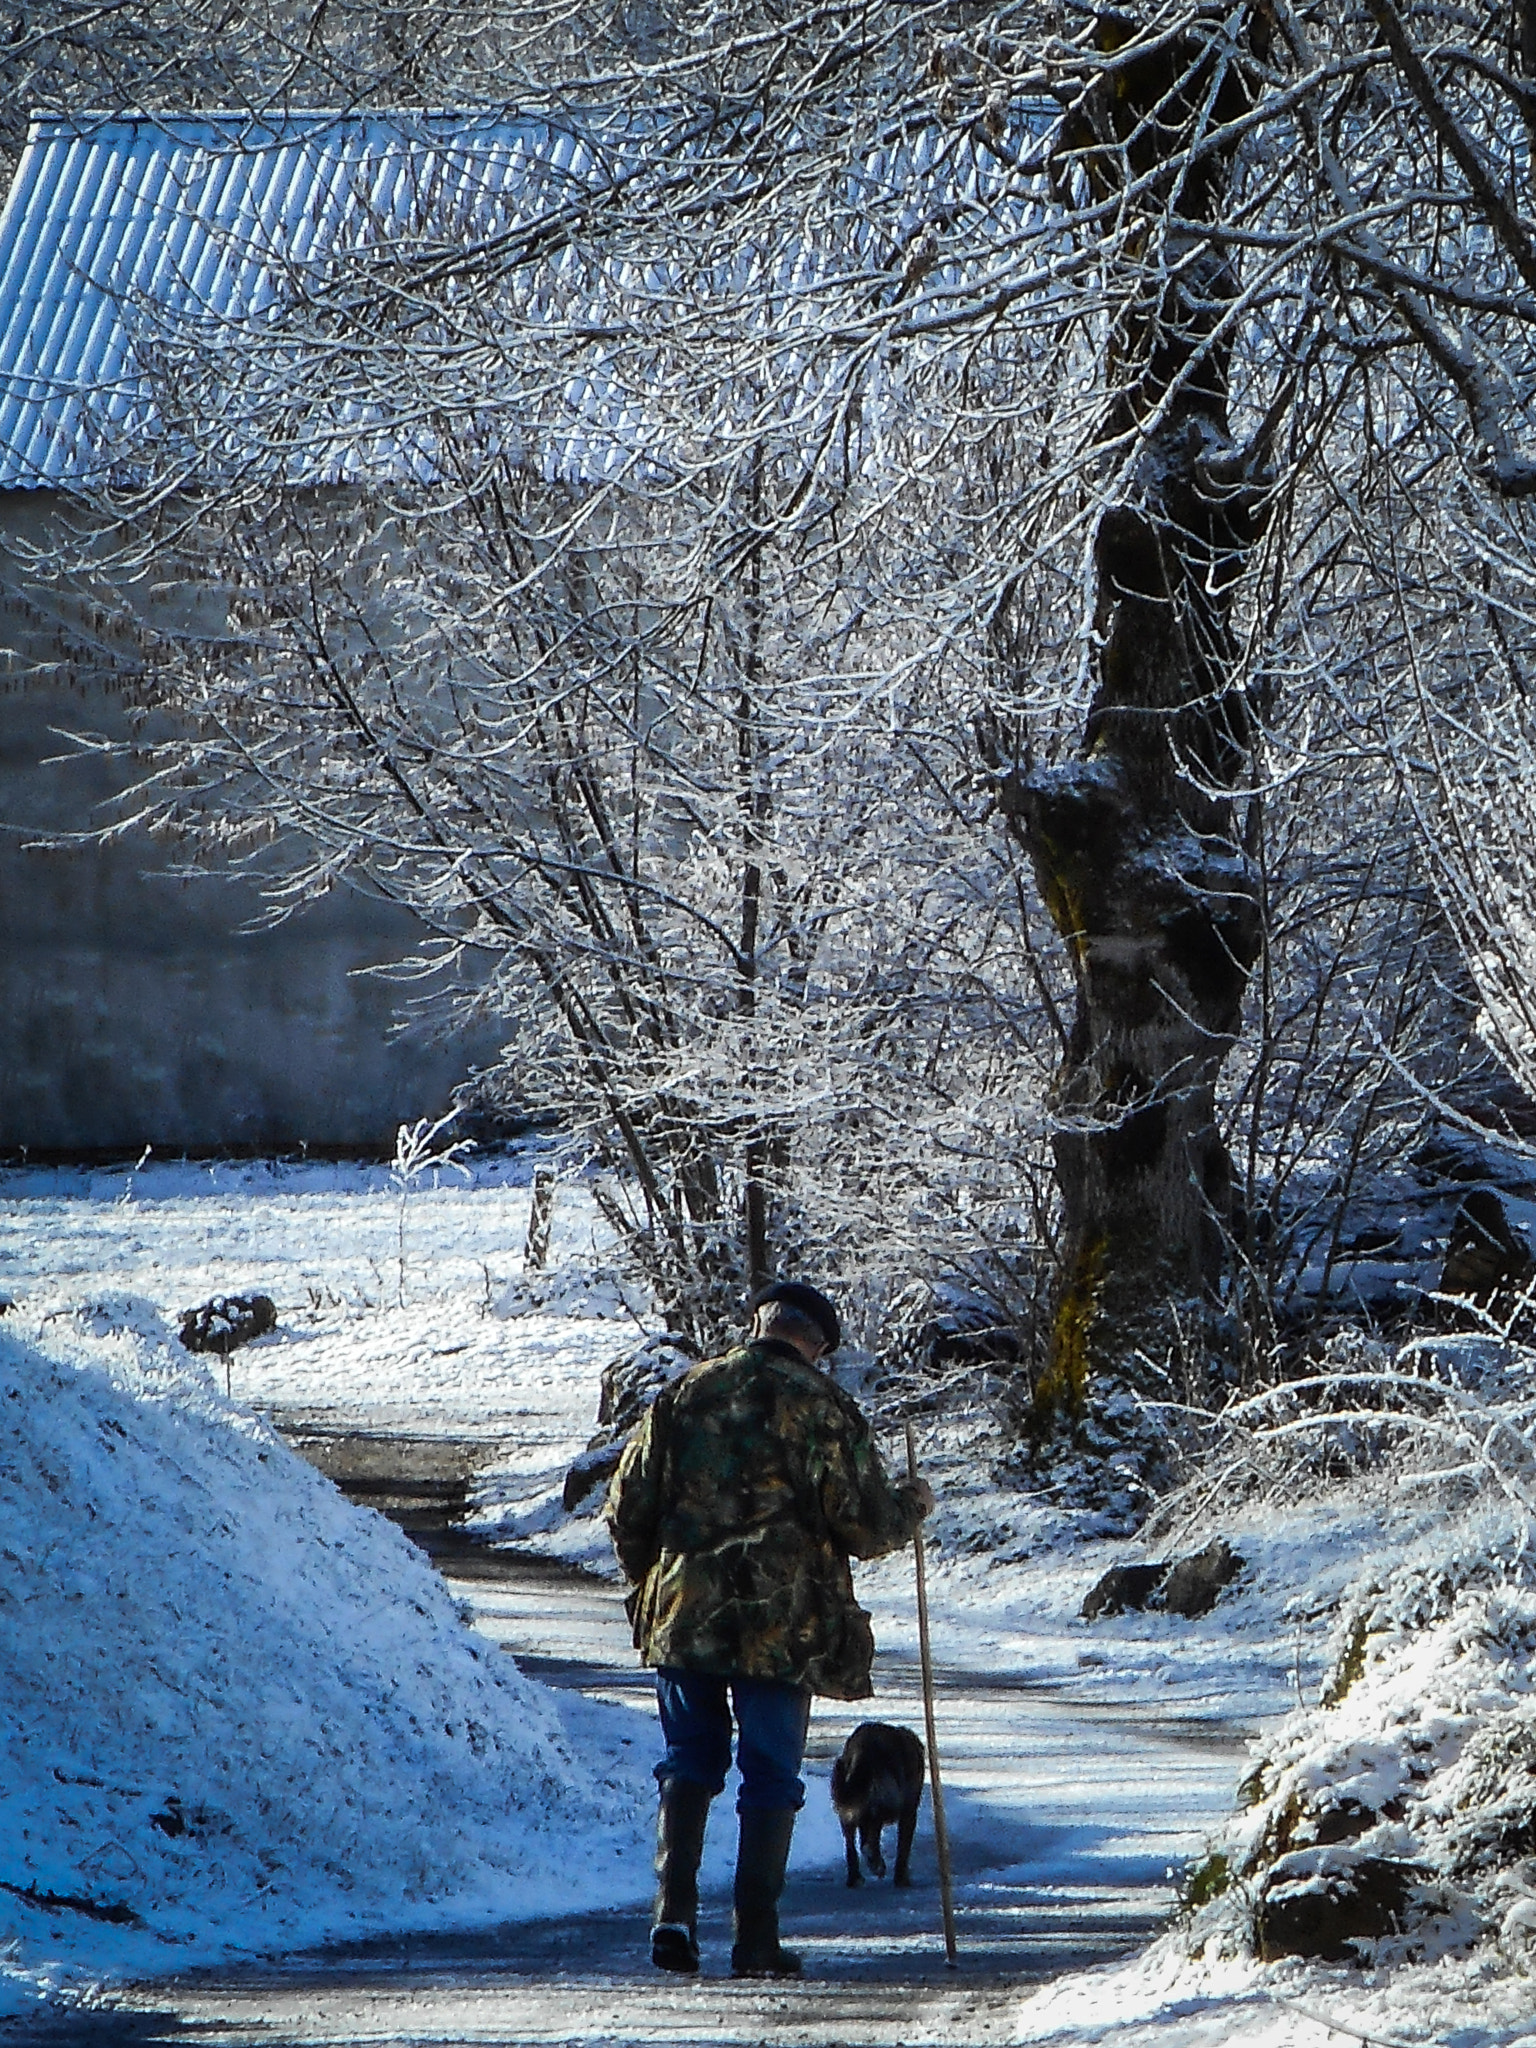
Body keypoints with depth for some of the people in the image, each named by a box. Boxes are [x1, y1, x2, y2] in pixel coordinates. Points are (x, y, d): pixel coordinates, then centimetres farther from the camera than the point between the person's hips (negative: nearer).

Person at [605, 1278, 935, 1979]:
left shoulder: (684, 1394, 6)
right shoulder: (822, 1407, -4)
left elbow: (627, 1507, 9)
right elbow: (869, 1526, -6)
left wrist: (648, 1581, 25)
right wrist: (912, 1504, 15)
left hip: (682, 1614, 3)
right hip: (784, 1625, -3)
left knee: (690, 1762, 16)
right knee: (771, 1779, 5)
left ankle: (673, 1908, -1)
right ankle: (755, 1940, 3)